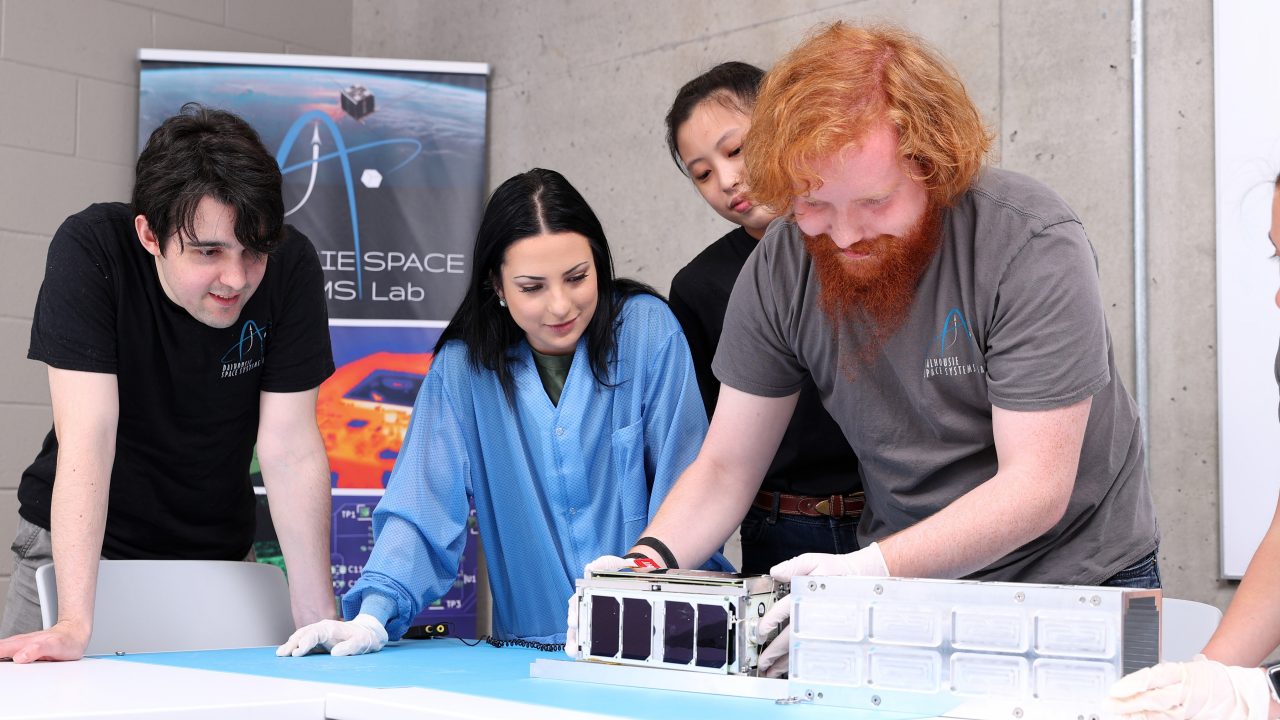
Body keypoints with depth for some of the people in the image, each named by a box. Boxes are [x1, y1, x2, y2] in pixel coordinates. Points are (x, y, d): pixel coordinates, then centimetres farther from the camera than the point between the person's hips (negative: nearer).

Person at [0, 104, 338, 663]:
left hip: (217, 553, 2)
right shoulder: (89, 249, -23)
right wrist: (74, 624, -35)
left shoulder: (291, 266, -18)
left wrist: (319, 618, -22)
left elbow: (291, 451, -17)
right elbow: (86, 438, -28)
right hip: (79, 547, -1)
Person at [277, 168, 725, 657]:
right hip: (530, 650, 2)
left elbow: (687, 493, -3)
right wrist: (373, 616, -18)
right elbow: (422, 511, -2)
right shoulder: (463, 365, 1)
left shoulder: (647, 329, -3)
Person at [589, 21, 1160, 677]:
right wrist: (651, 562, -21)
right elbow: (726, 467, -1)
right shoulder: (780, 266, -8)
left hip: (1073, 574, -3)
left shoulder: (1032, 245, -21)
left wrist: (872, 570, -37)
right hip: (901, 585, 3)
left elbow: (1034, 489, -24)